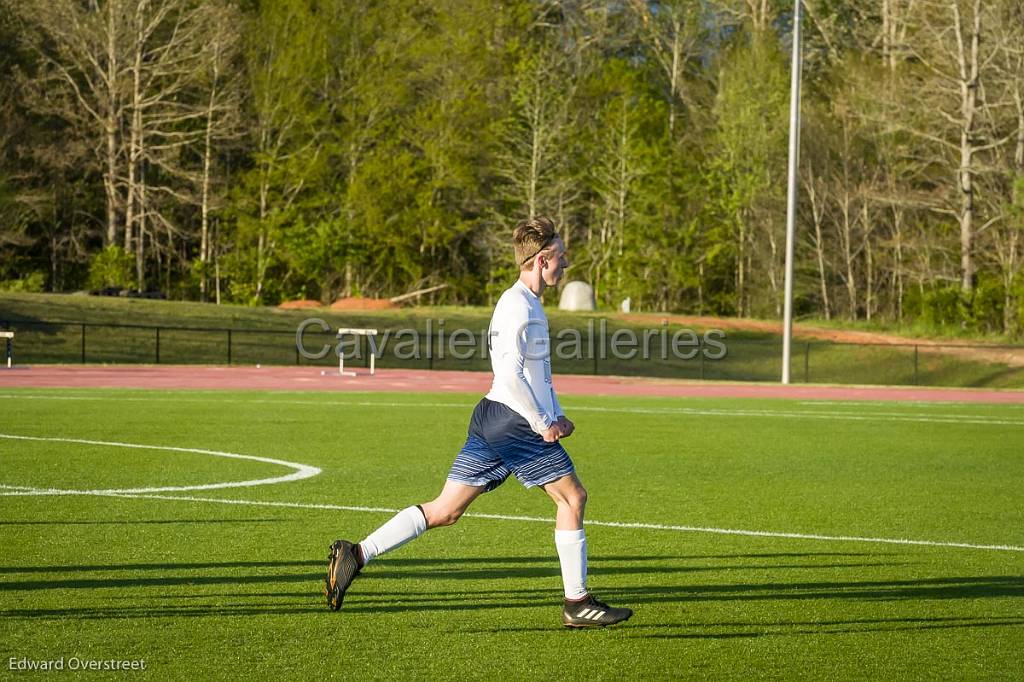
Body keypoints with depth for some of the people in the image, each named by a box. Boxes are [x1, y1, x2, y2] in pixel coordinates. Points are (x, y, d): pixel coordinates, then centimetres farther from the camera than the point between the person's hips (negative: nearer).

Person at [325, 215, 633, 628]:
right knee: (572, 497, 0)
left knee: (446, 509, 7)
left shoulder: (528, 304, 19)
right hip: (515, 422, -10)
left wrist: (555, 416, 17)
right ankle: (577, 603, 6)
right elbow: (511, 375, -22)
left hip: (493, 421, 10)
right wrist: (544, 424, -16)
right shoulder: (518, 305, -14)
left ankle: (356, 555, 3)